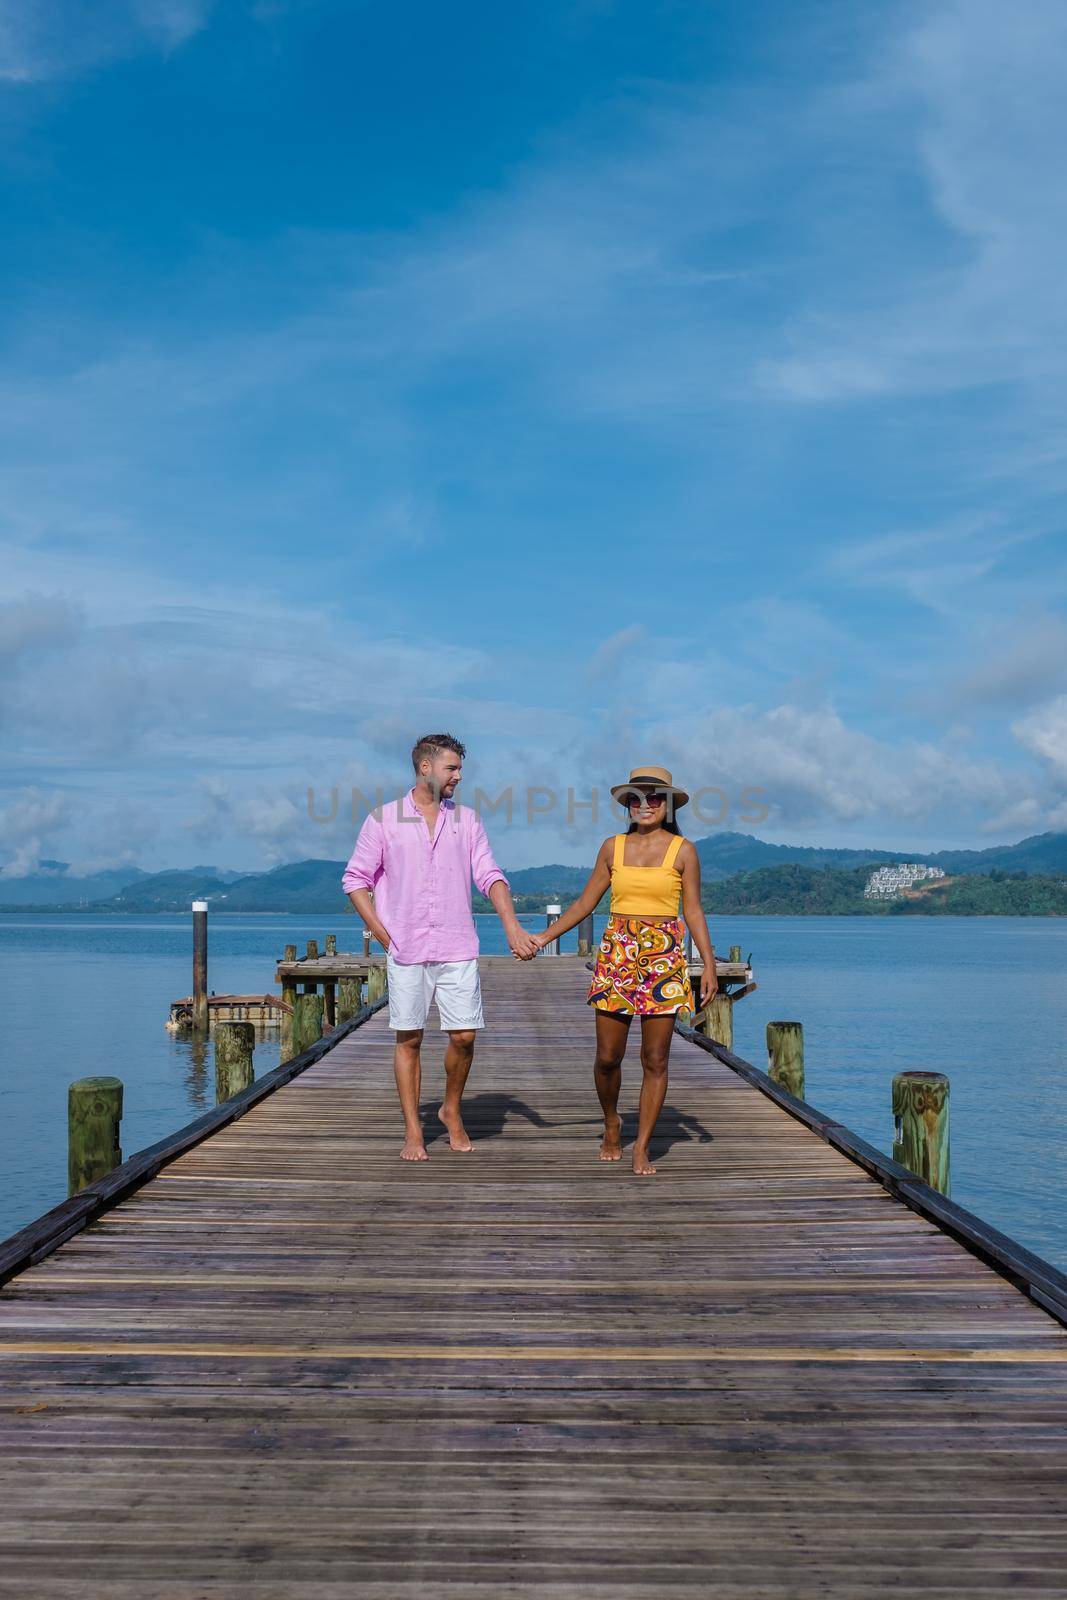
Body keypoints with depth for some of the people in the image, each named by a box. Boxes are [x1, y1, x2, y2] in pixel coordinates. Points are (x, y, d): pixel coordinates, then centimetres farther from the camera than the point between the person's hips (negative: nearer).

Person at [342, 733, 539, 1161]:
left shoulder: (467, 820, 8)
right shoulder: (384, 819, 1)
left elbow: (490, 875, 2)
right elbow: (355, 880, 4)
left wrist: (512, 925, -12)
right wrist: (383, 934, -4)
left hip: (457, 949, 2)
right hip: (405, 951, -2)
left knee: (463, 1037, 0)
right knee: (408, 1040, 3)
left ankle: (452, 1110, 24)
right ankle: (413, 1131, 13)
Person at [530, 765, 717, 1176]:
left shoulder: (682, 851, 2)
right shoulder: (613, 847, 8)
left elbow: (694, 911, 2)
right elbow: (585, 902, 13)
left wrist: (710, 964, -5)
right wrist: (543, 937, 10)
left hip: (664, 958, -2)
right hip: (616, 956, 2)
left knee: (655, 1060, 0)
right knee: (607, 1057, 2)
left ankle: (641, 1148, 10)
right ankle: (611, 1125, 29)